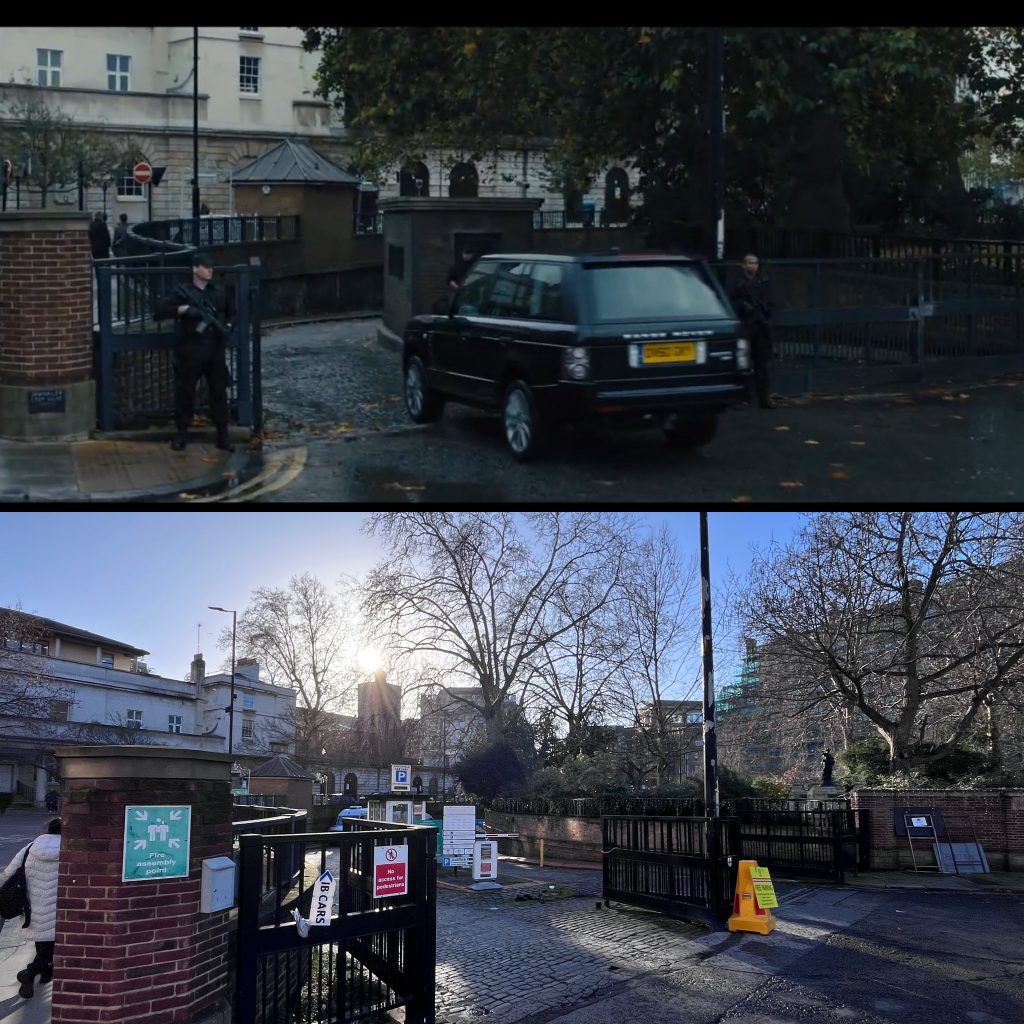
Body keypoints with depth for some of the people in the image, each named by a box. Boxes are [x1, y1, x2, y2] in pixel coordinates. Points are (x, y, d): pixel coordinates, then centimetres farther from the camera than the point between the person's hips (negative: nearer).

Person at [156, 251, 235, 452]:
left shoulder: (218, 294, 12)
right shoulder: (183, 292, -1)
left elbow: (228, 313, 27)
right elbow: (160, 309, -8)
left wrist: (226, 326, 7)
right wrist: (182, 309, -20)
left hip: (215, 350, 3)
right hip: (190, 351, -3)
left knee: (219, 391, 3)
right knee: (184, 392, 3)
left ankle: (222, 435, 8)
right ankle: (182, 433, 14)